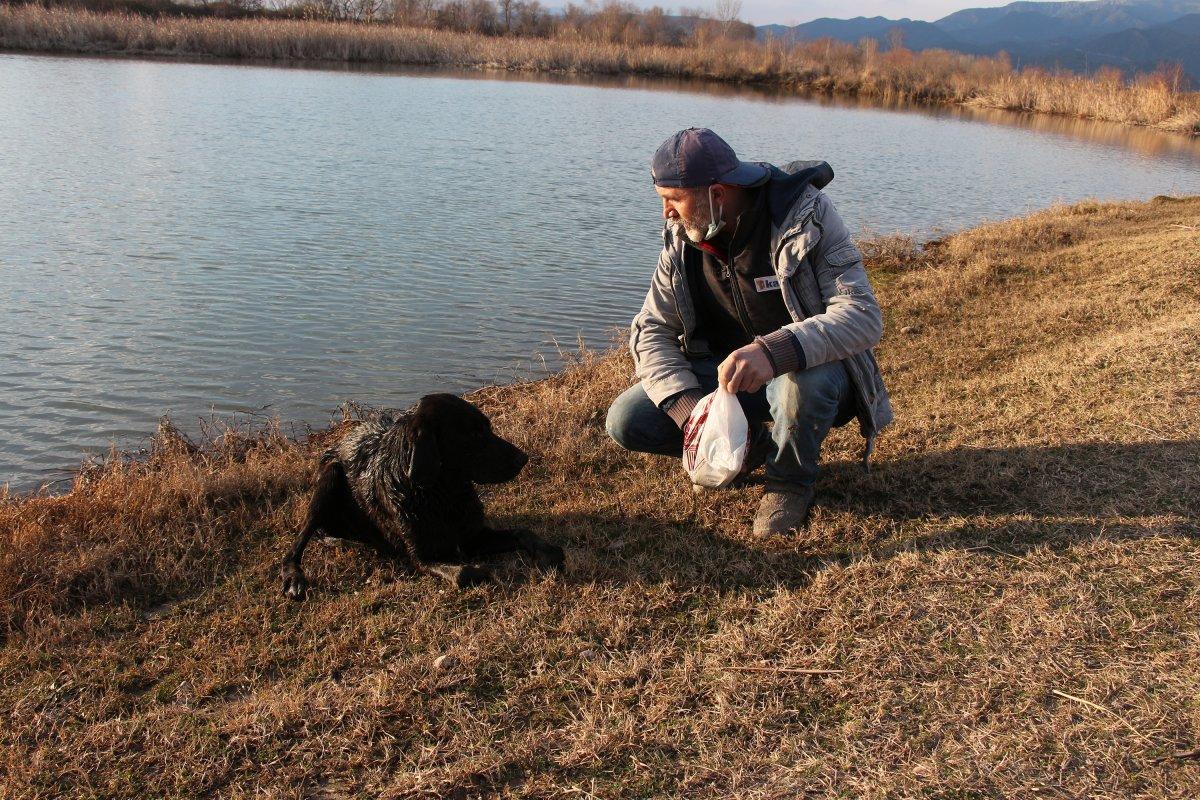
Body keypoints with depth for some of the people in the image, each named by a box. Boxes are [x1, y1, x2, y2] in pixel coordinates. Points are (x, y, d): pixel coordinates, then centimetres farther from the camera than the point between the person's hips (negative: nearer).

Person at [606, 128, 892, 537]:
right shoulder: (681, 238, -5)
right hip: (721, 371, 4)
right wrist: (687, 405, -25)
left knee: (804, 382, -41)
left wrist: (774, 352, -48)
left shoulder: (807, 216, -21)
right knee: (626, 421, -13)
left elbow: (863, 315, -30)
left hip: (808, 368, -4)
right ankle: (750, 444, 9)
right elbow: (652, 330, -6)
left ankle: (791, 480, -7)